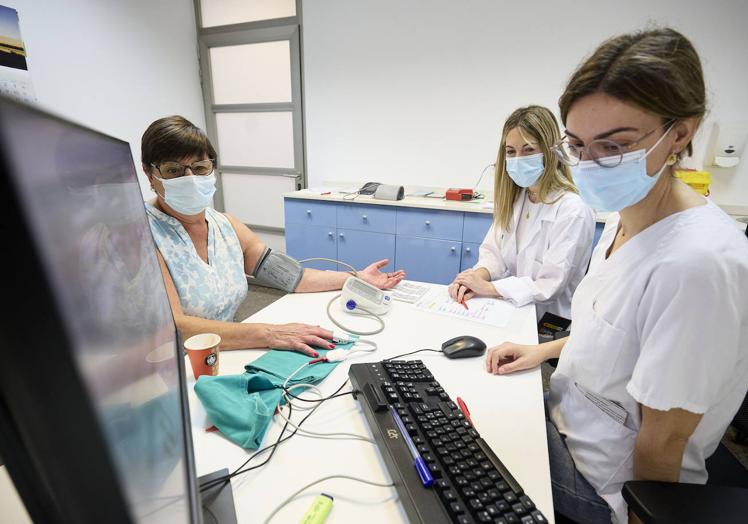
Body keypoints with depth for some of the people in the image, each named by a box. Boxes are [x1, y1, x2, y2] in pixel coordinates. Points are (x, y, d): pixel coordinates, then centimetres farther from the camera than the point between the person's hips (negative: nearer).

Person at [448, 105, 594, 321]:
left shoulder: (572, 210, -16)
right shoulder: (513, 198, 7)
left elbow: (549, 286, -18)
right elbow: (493, 252, 3)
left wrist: (488, 287, -19)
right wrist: (479, 276, -18)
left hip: (548, 322, -6)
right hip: (508, 308, 6)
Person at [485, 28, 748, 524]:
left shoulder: (697, 262, -32)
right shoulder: (627, 216, -4)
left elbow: (663, 443, -23)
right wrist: (545, 350, 3)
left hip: (599, 479, -7)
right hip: (567, 416, 7)